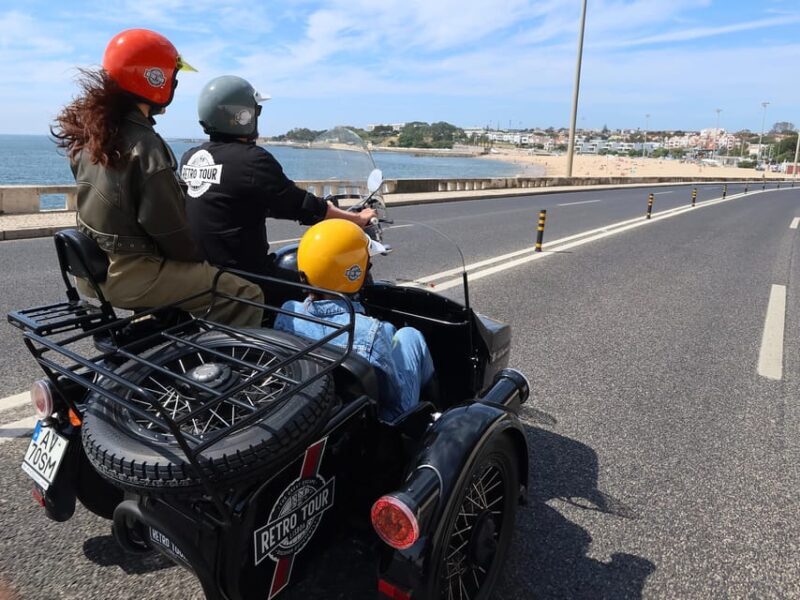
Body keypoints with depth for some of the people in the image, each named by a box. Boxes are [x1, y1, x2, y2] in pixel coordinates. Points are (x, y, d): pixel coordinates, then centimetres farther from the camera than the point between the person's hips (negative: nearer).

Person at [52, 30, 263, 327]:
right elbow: (170, 227, -18)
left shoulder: (89, 132, 7)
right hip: (131, 276, -9)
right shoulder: (144, 146, -21)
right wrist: (201, 259, 1)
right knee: (246, 295, -9)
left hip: (92, 269, 10)